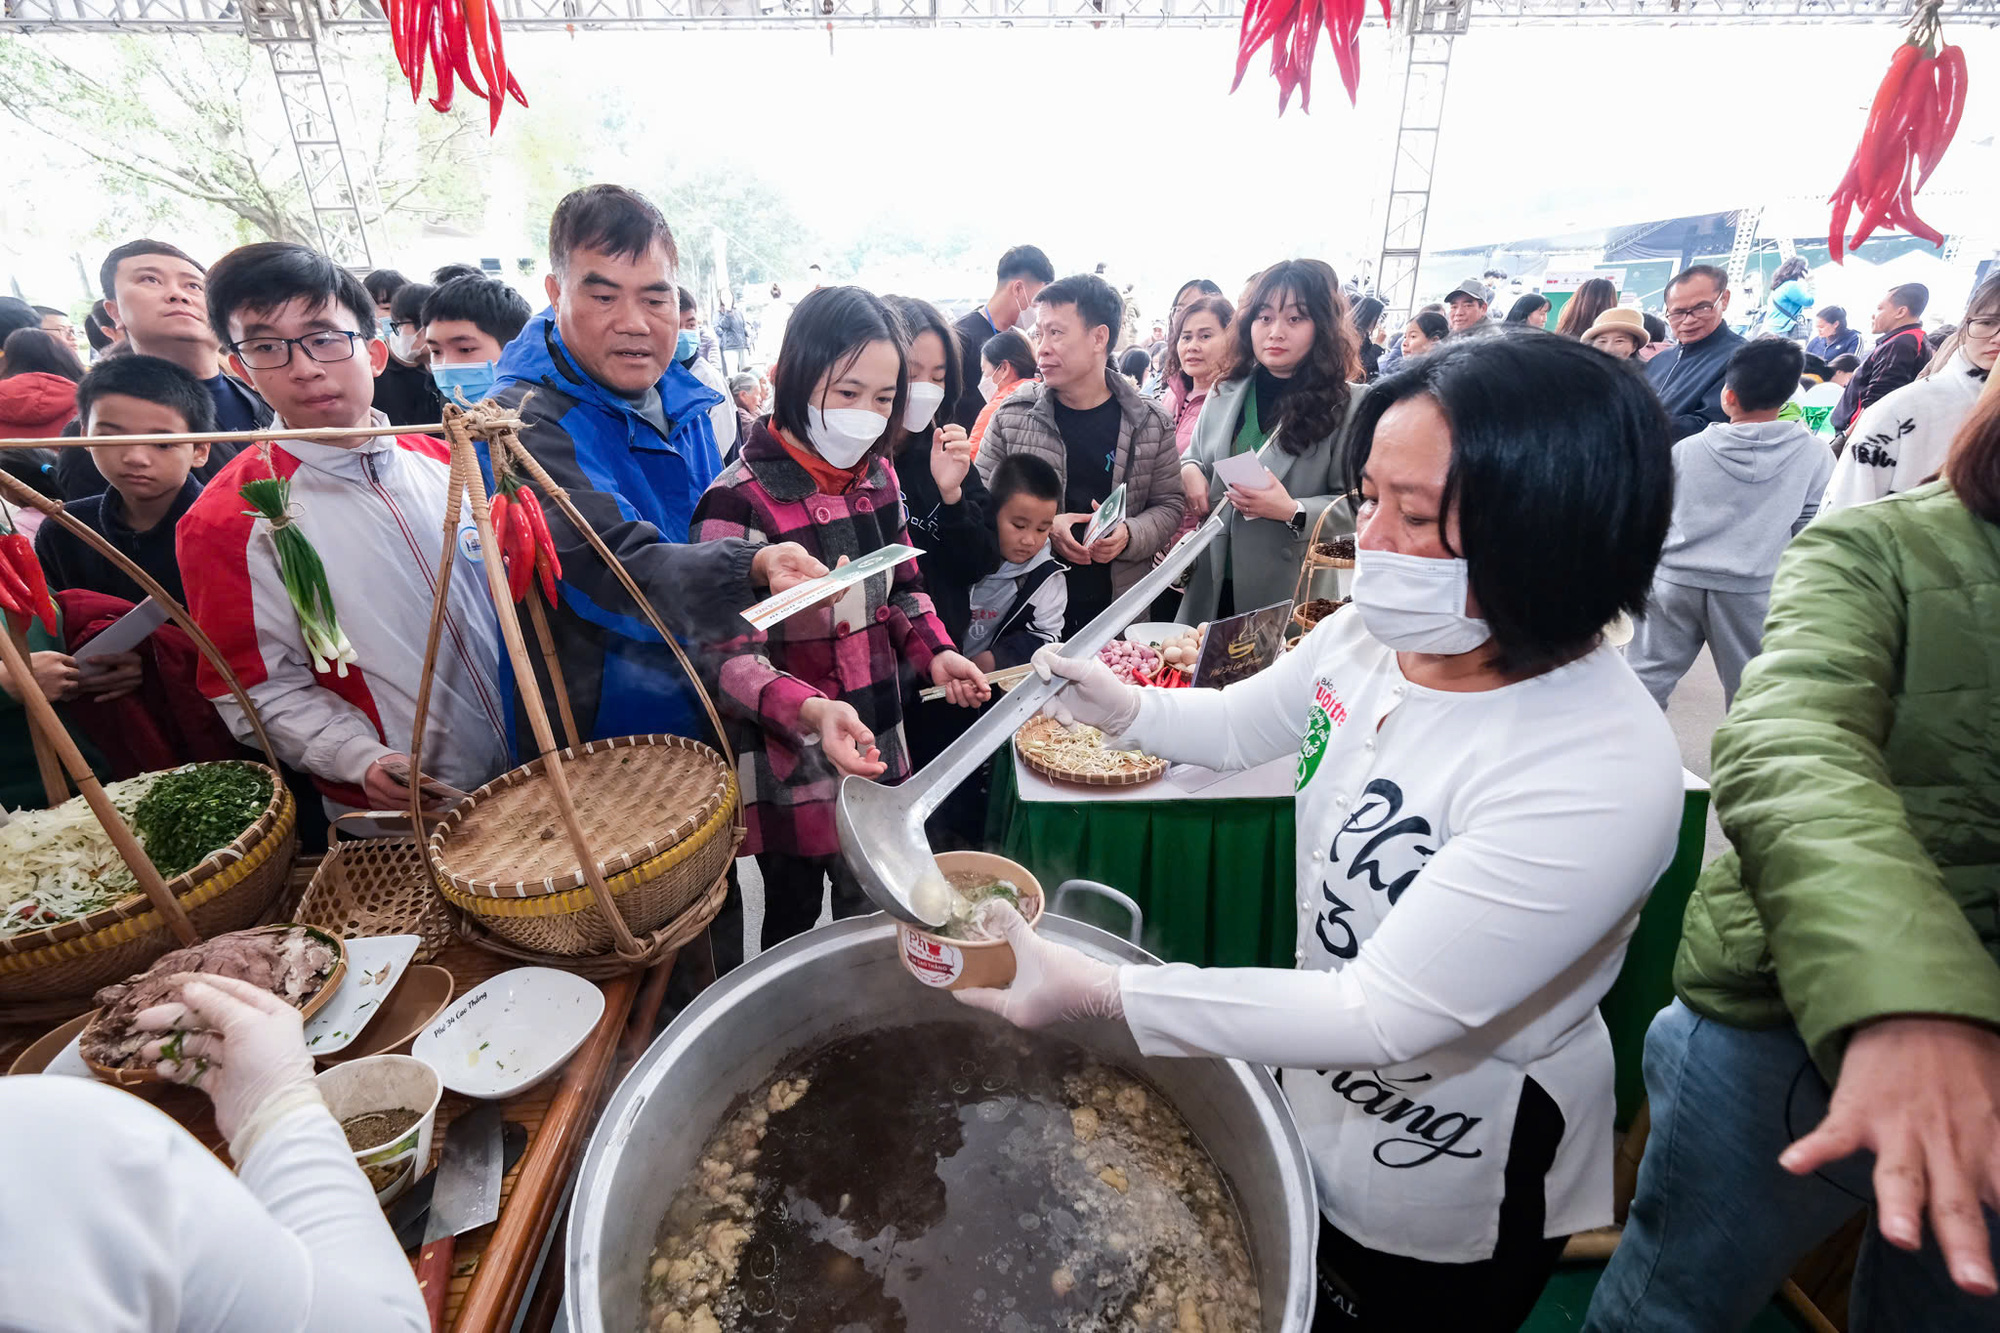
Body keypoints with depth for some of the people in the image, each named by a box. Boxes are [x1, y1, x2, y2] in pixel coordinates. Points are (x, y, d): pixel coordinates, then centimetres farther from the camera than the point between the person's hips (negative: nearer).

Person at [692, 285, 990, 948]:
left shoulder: (875, 473, 1)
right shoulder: (738, 503, -20)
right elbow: (730, 659, -22)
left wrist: (935, 653, -3)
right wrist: (811, 712, -39)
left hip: (878, 751, 6)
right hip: (792, 769, -6)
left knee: (872, 918, 24)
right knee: (794, 927, 15)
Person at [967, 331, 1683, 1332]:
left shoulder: (1603, 775, -35)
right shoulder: (1375, 631, -14)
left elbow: (1382, 1016, -34)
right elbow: (1243, 725, 3)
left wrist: (1096, 993, -38)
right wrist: (1120, 706, -16)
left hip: (1450, 1189, -5)